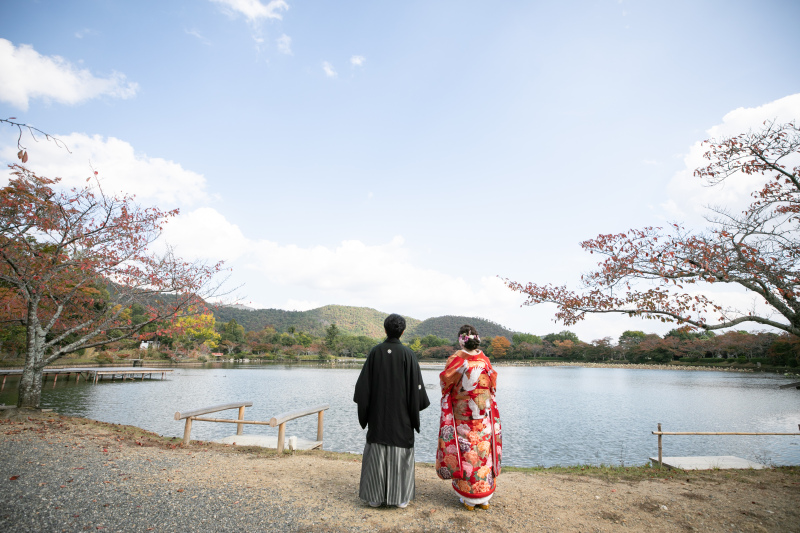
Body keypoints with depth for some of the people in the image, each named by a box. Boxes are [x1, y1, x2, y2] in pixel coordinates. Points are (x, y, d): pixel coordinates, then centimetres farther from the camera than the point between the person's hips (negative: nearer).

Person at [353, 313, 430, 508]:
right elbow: (416, 386, -9)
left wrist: (365, 407, 11)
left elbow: (363, 384, -2)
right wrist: (416, 406, 7)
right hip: (401, 415, -1)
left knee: (377, 453, 10)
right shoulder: (408, 355, -11)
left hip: (378, 414, 2)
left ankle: (375, 497, 17)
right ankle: (400, 497, 15)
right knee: (400, 452, 9)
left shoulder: (375, 352, -6)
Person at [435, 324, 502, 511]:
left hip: (462, 414, -3)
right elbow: (493, 385, 8)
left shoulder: (456, 359, -13)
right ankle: (485, 497, 19)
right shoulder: (485, 360, -3)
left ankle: (469, 498, 13)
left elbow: (445, 382, -2)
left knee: (465, 453, 6)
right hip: (484, 414, 3)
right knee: (483, 450, 10)